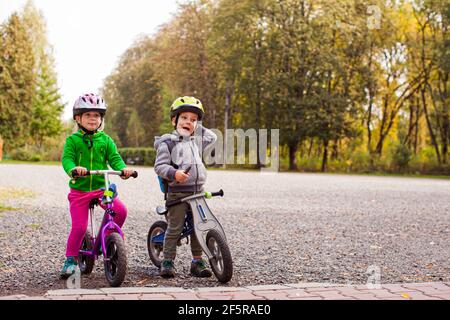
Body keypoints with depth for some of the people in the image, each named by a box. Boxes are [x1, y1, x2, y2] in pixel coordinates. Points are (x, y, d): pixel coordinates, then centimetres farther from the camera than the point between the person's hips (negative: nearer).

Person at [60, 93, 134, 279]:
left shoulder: (105, 140, 7)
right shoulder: (73, 140, 1)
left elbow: (114, 158, -3)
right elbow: (67, 159, -13)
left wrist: (123, 168, -26)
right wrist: (73, 168, -37)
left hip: (102, 188, 2)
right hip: (79, 190, -2)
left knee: (121, 210, -20)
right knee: (79, 226, -8)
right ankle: (71, 259, 14)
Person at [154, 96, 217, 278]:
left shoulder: (197, 141, 15)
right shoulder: (167, 142, -3)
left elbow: (212, 137, 31)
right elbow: (159, 166, -9)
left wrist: (198, 128, 21)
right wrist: (174, 173, -26)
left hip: (198, 191, 5)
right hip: (177, 192, -5)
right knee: (174, 228, -4)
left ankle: (198, 262, 15)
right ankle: (168, 262, 7)